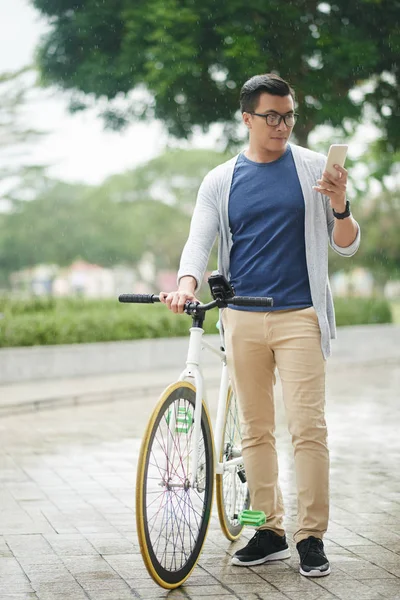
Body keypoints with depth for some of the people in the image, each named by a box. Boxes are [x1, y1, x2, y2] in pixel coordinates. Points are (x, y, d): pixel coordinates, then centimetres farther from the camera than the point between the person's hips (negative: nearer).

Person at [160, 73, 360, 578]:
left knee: (307, 427, -8)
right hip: (242, 319, 2)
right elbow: (199, 241, 2)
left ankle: (311, 536, 0)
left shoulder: (313, 168, 5)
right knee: (254, 430, 7)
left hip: (299, 316, -2)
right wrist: (187, 284, -20)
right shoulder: (220, 181, 9)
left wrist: (339, 207, -16)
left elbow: (347, 246, 6)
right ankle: (270, 531, 17)